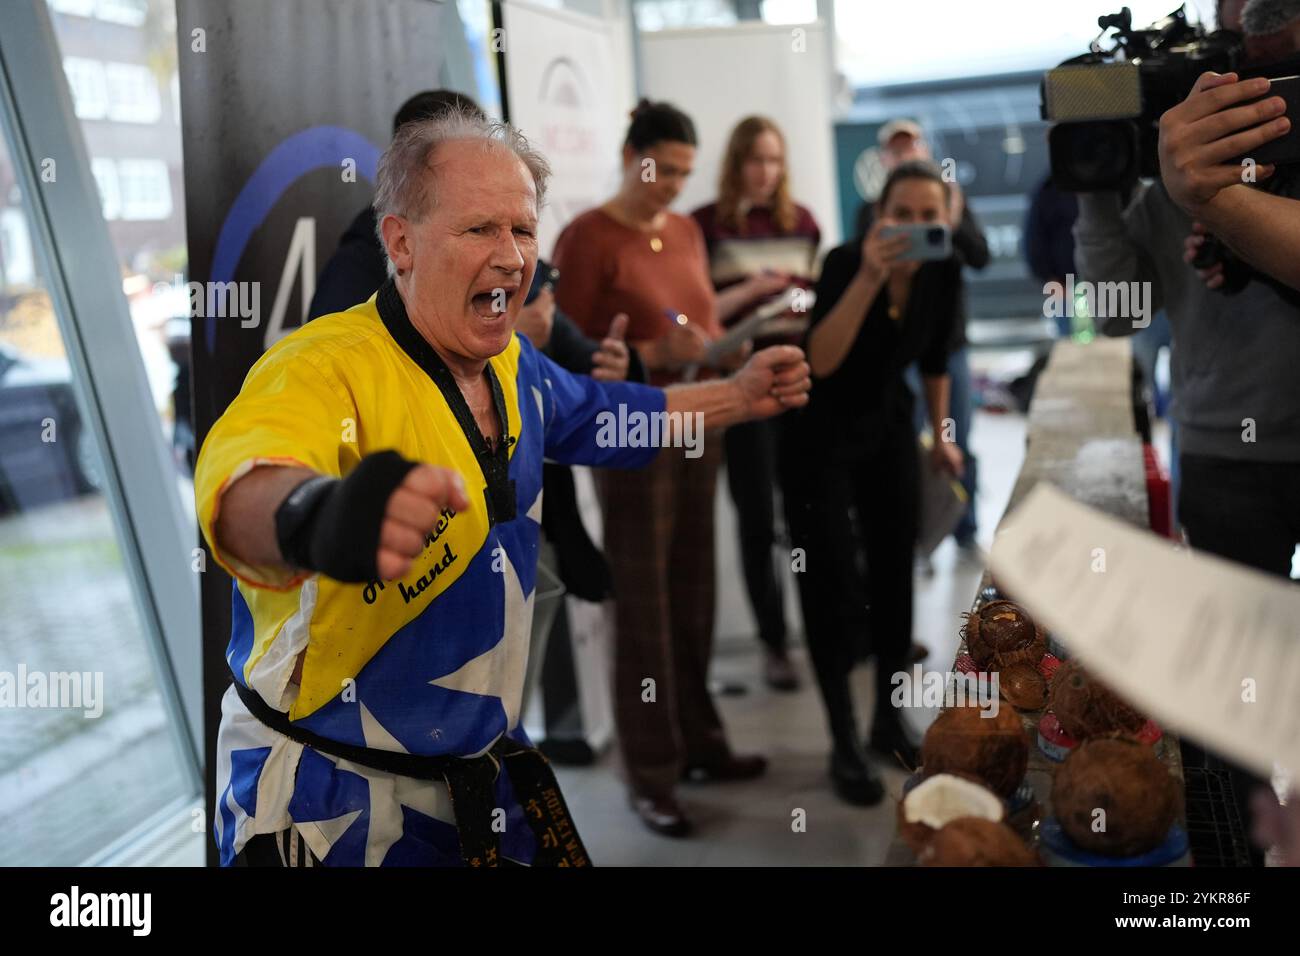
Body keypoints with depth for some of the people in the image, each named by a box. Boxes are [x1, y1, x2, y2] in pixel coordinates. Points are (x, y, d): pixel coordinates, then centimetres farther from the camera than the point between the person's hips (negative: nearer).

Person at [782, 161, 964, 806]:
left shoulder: (944, 272, -8)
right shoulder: (846, 260, -23)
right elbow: (821, 361, -36)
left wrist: (940, 434, 15)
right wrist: (869, 277, -42)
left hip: (887, 426, 5)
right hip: (821, 434, -5)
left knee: (894, 574, 6)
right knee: (831, 583, -5)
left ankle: (889, 721, 22)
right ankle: (844, 744, 4)